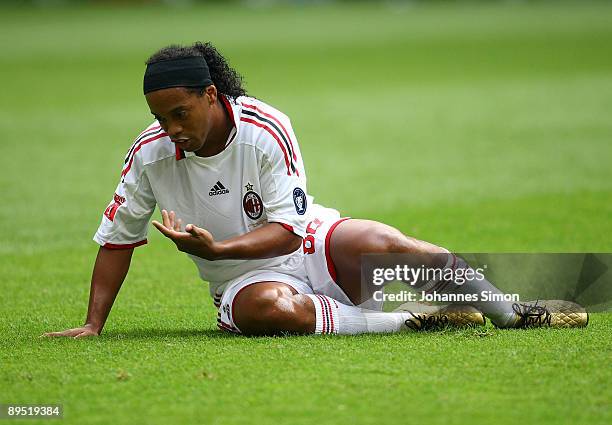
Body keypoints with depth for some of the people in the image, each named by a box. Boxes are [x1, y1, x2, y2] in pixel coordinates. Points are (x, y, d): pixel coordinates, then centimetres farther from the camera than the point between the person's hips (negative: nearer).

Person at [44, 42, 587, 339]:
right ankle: (411, 321, -28)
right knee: (265, 307, -39)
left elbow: (288, 228, -16)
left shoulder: (266, 128, -16)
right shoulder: (150, 153, -9)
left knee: (379, 244, -34)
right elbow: (116, 238, 2)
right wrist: (92, 325, -4)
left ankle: (507, 308, -12)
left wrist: (214, 248, -31)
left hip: (311, 241, 0)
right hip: (245, 278, 1)